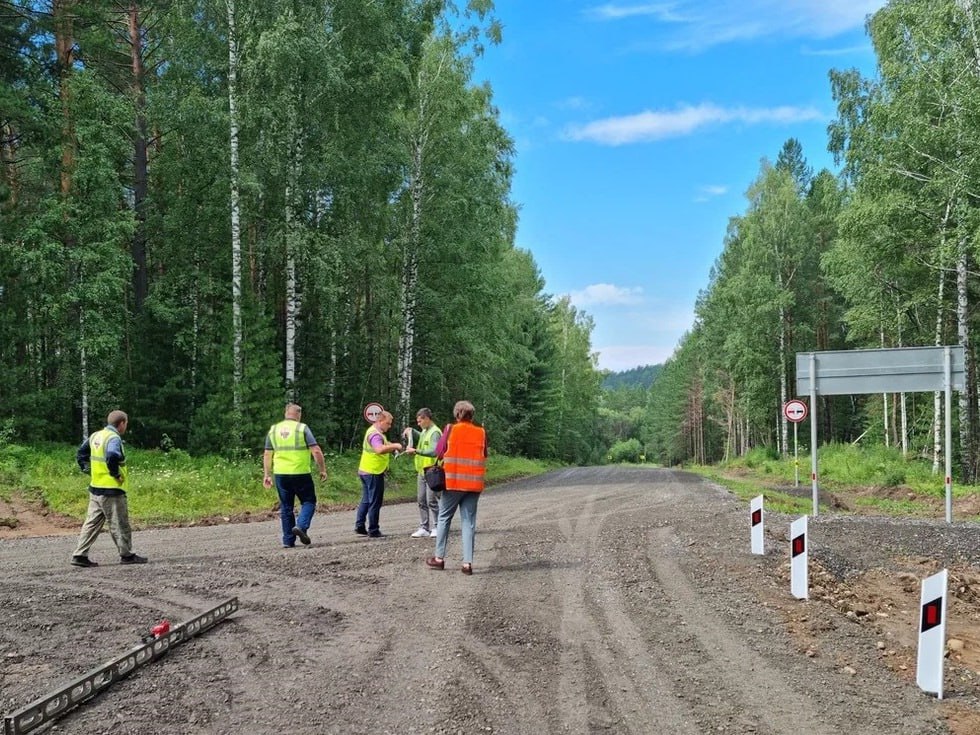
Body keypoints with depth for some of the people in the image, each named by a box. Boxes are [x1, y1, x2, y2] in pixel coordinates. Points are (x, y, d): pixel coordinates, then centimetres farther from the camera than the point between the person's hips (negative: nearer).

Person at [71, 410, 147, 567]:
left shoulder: (95, 436, 11)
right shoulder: (114, 438, -16)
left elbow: (81, 453, 20)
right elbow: (112, 456, -34)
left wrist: (88, 470, 16)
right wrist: (116, 473, -20)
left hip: (95, 488, 8)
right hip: (111, 490, -8)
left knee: (92, 523, 12)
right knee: (119, 524, 4)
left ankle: (80, 555, 10)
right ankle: (127, 555, 14)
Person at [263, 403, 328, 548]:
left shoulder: (273, 429, 9)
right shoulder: (302, 428, -3)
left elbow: (267, 455, 10)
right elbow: (316, 451, -9)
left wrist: (267, 475, 14)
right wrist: (322, 469, -1)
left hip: (280, 474, 4)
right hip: (301, 473, -4)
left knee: (286, 507, 12)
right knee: (308, 501, 10)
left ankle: (288, 540, 12)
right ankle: (301, 526, -13)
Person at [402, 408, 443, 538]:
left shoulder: (435, 432, -13)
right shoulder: (424, 432, 15)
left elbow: (434, 451, -25)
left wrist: (416, 451, -30)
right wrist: (411, 431, 18)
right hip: (422, 471, 9)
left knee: (432, 501, -6)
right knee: (422, 501, 8)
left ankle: (436, 528, 1)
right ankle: (424, 528, 12)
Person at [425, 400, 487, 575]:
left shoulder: (450, 430, -4)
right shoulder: (481, 433, 2)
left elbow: (438, 452, 2)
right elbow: (484, 456, 9)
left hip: (453, 481, -2)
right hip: (474, 483, 2)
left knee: (444, 518, 13)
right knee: (468, 521, 6)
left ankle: (439, 558, 17)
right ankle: (467, 562, 0)